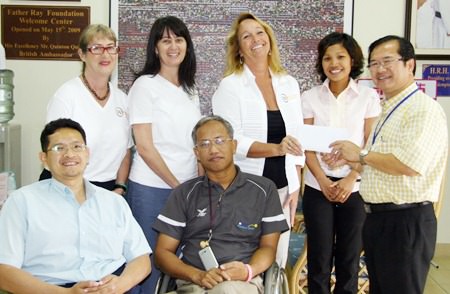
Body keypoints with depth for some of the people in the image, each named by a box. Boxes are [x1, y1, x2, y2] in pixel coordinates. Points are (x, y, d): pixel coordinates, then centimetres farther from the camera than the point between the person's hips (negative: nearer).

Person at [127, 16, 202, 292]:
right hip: (152, 189, -5)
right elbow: (145, 147, -11)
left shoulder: (190, 90, 12)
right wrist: (177, 186, -10)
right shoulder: (145, 85, -7)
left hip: (188, 189, 6)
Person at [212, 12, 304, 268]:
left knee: (277, 261, 10)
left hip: (282, 187, 4)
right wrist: (277, 148, -25)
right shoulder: (230, 86, -5)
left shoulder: (289, 84, 8)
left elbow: (297, 138, 10)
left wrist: (295, 187, 5)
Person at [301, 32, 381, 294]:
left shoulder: (369, 97, 1)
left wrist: (350, 179, -10)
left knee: (350, 256, 7)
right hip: (318, 187, 0)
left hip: (355, 187, 0)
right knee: (320, 257, 4)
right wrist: (323, 181, -10)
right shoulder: (310, 98, 3)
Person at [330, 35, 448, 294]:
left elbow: (410, 164, -29)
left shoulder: (424, 109, -16)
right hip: (378, 218, 10)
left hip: (407, 222, -9)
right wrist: (350, 161, 7)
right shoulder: (388, 110, 16)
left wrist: (362, 155, -16)